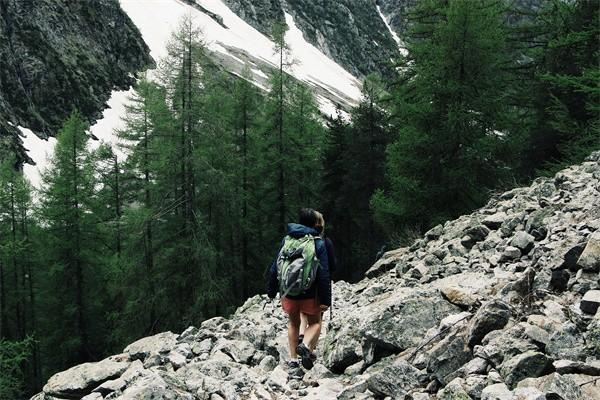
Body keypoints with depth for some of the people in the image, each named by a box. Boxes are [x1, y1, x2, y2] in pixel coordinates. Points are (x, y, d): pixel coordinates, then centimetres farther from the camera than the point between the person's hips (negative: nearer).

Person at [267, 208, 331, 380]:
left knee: (293, 323, 21)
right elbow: (324, 273, -11)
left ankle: (293, 362, 16)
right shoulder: (318, 243, -6)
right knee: (315, 322, 16)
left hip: (289, 292, 3)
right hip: (310, 293, -3)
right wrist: (325, 300, -8)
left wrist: (272, 291, 16)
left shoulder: (287, 240, 3)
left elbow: (275, 268, 6)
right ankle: (306, 345, -14)